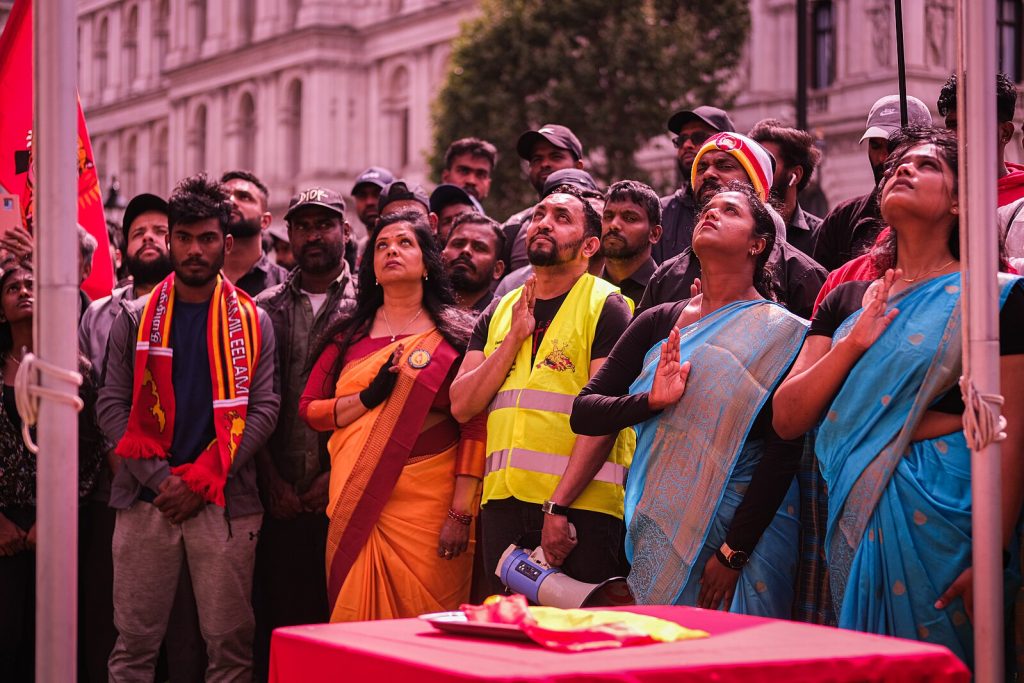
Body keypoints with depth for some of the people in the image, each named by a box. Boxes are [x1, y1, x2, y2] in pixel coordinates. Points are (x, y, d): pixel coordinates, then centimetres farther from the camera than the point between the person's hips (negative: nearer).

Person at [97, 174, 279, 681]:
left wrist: (201, 481, -9)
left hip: (224, 502, 0)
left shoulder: (251, 322, 8)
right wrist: (161, 480, -9)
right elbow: (111, 406, 3)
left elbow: (263, 409, 0)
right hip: (146, 500, 1)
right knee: (134, 641, 1)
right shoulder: (135, 319, 10)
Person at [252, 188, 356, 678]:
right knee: (278, 616, 4)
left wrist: (341, 473, -9)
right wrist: (272, 480, -1)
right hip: (281, 497, 2)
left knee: (340, 615, -1)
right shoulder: (265, 309, 12)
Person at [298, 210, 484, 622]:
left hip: (428, 506, -3)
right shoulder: (349, 336, 15)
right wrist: (369, 397, -8)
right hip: (356, 503, 3)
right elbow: (309, 410, 9)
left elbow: (475, 427, -4)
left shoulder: (454, 336, 3)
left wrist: (462, 514, -11)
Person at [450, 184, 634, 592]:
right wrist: (514, 338, -4)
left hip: (581, 501, -5)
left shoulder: (605, 307, -2)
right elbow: (462, 406, 6)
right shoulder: (499, 313, 16)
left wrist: (559, 506, -19)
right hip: (503, 498, 5)